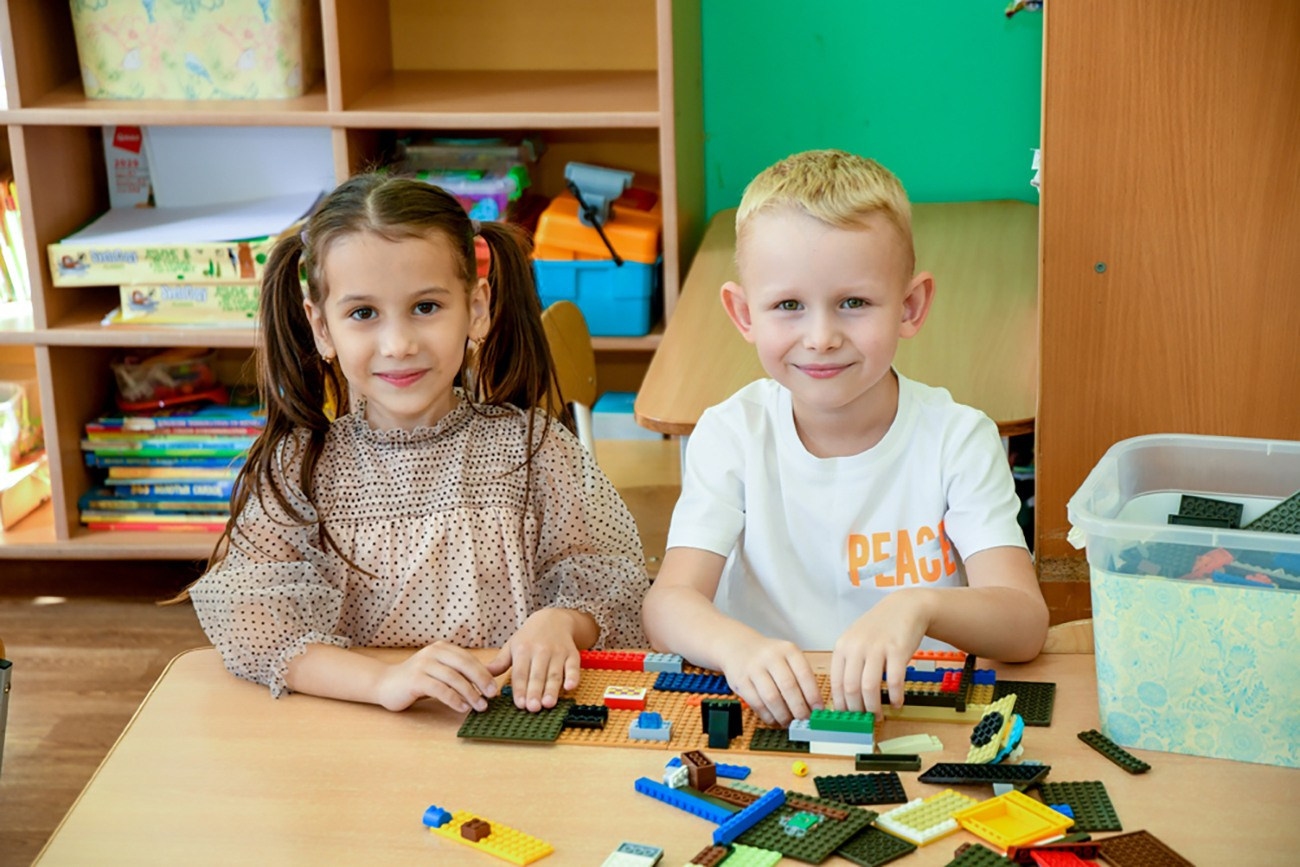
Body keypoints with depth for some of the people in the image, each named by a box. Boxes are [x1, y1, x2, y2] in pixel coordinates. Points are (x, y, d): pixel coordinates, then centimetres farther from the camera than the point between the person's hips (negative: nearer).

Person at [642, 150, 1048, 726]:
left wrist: (920, 607, -37)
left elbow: (1025, 625, -16)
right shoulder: (731, 436, -2)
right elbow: (666, 607, -12)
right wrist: (737, 646, -35)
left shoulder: (958, 439, -5)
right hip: (765, 720, 0)